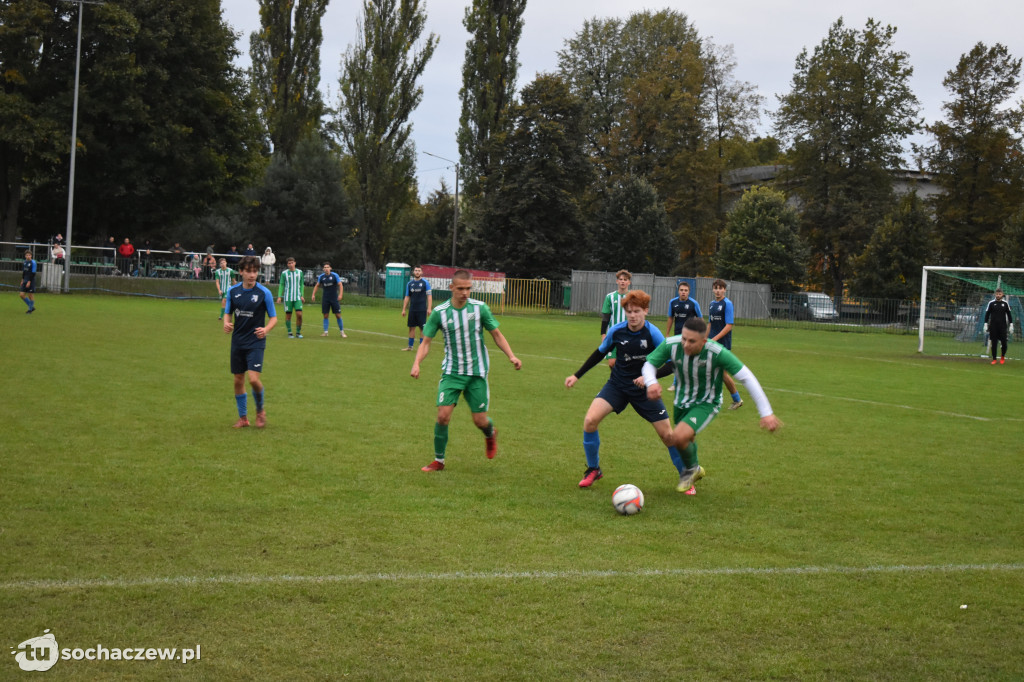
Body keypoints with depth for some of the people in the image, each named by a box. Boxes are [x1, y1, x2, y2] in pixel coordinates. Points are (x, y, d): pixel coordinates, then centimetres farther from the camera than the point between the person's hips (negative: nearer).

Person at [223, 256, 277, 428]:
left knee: (254, 379, -16)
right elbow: (228, 313, 14)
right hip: (237, 341, 4)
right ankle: (243, 417, 22)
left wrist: (266, 330, -22)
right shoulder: (233, 291, 2)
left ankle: (260, 409, 12)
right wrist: (226, 323, -9)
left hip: (255, 342, -4)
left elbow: (273, 318, -2)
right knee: (238, 380, 7)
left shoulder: (264, 293, -8)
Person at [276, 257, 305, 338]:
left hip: (297, 298, 1)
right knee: (288, 315, 2)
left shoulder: (300, 272, 7)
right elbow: (281, 285, 5)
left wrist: (302, 296, 7)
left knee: (299, 314, -9)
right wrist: (279, 296, -3)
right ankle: (289, 333, 13)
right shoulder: (284, 273, 1)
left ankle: (298, 333, 5)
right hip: (287, 298, -1)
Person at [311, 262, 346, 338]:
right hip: (325, 299, 3)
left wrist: (340, 294, -21)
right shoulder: (321, 277, 3)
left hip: (334, 299, -3)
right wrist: (313, 294, 3)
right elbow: (317, 286, 14)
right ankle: (325, 332, 6)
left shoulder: (335, 275, -7)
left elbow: (340, 285, -7)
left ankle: (342, 332, 6)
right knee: (325, 316, 0)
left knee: (338, 315, -3)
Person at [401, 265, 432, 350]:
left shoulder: (425, 283, -2)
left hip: (422, 310, -4)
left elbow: (429, 296, -3)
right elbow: (407, 297, 14)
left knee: (422, 328, -2)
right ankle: (410, 346, 16)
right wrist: (404, 309, 10)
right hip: (412, 310, 4)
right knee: (411, 327, 8)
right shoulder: (409, 283, 9)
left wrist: (429, 308, -12)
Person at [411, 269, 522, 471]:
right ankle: (438, 461, 5)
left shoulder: (480, 308, -5)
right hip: (452, 372, 0)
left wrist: (511, 356, -7)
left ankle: (490, 434, 37)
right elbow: (426, 341, 0)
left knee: (480, 421, -1)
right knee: (443, 415, -12)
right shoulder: (439, 312, -6)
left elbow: (496, 334, 5)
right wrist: (417, 363, -17)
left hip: (477, 372, 0)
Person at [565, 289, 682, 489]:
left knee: (668, 435, -3)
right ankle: (593, 470, 3)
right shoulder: (616, 331, -9)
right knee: (590, 420, -18)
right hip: (617, 384, 2)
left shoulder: (653, 333, -17)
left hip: (644, 389, -2)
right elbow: (600, 353, 8)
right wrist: (577, 376, 9)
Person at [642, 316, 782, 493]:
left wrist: (766, 413, -26)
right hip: (682, 401, 4)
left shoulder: (717, 353, -33)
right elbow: (649, 364, -11)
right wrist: (651, 382, -35)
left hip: (706, 404, -4)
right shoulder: (671, 345, -25)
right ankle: (694, 471, 59)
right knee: (685, 440, 24)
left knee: (679, 436, -25)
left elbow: (747, 378, -27)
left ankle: (691, 468, 8)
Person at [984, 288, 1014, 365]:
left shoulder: (1005, 303, 6)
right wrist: (986, 325, 0)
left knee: (1004, 342, -5)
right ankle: (994, 359, 7)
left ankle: (1002, 357, 19)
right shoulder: (991, 303, 4)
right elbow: (987, 314, 7)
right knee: (993, 343, 0)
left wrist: (1011, 325, 4)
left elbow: (1009, 314, 11)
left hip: (1003, 326, 0)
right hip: (993, 326, 0)